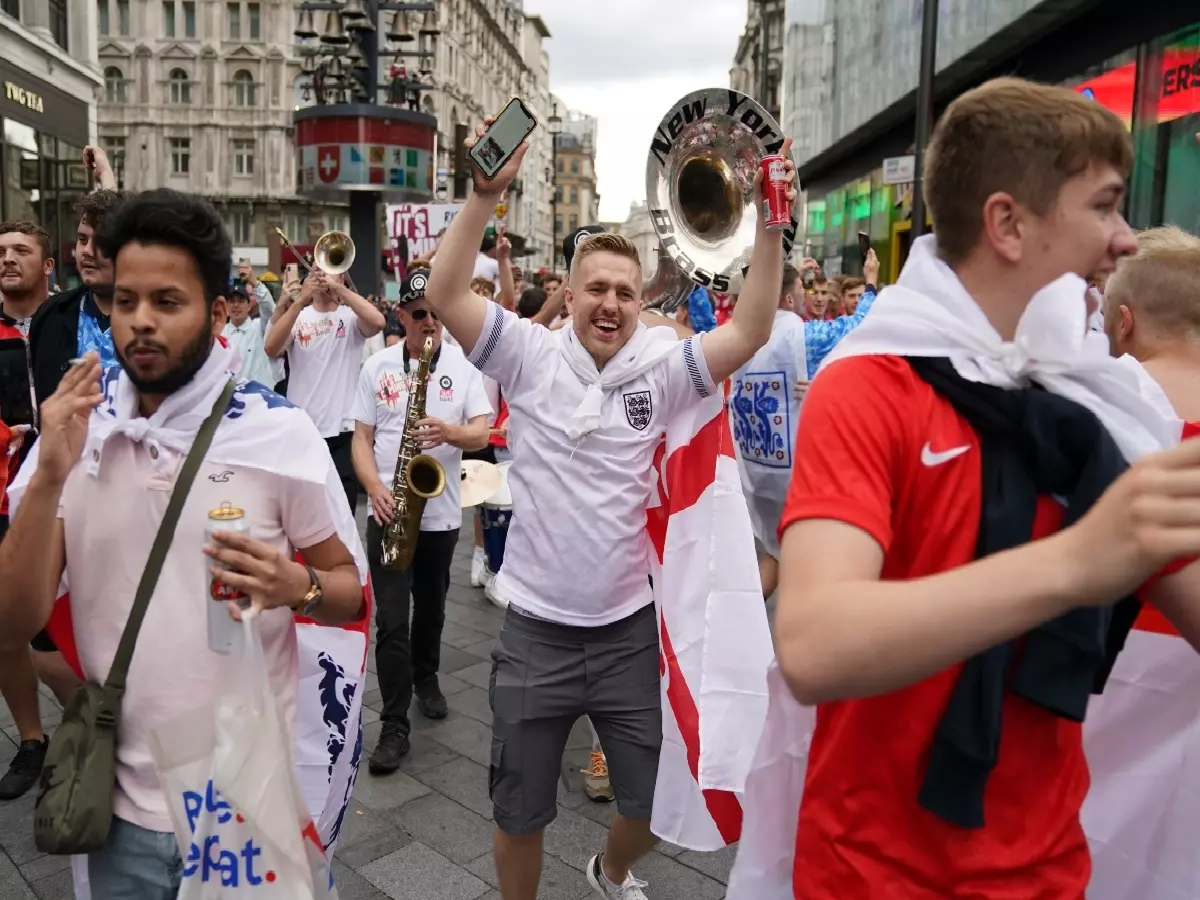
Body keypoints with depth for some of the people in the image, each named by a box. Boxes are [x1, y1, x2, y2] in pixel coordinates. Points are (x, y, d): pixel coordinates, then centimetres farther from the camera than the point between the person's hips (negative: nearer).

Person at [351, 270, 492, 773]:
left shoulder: (464, 364, -1)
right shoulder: (377, 366, 1)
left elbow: (481, 434, -6)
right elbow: (362, 438, 1)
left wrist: (449, 432, -28)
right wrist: (375, 489, -15)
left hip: (441, 513, 1)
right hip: (389, 512, 0)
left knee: (430, 609, 18)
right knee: (391, 620, -3)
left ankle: (426, 679, 43)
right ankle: (395, 725, 5)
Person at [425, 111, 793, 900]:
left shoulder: (660, 370, -3)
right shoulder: (530, 357, -6)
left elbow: (750, 332, -12)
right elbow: (445, 295, -16)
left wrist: (770, 227, -20)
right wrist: (487, 193, -25)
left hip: (629, 629, 2)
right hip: (537, 632, -1)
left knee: (657, 806, 18)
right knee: (520, 815, 15)